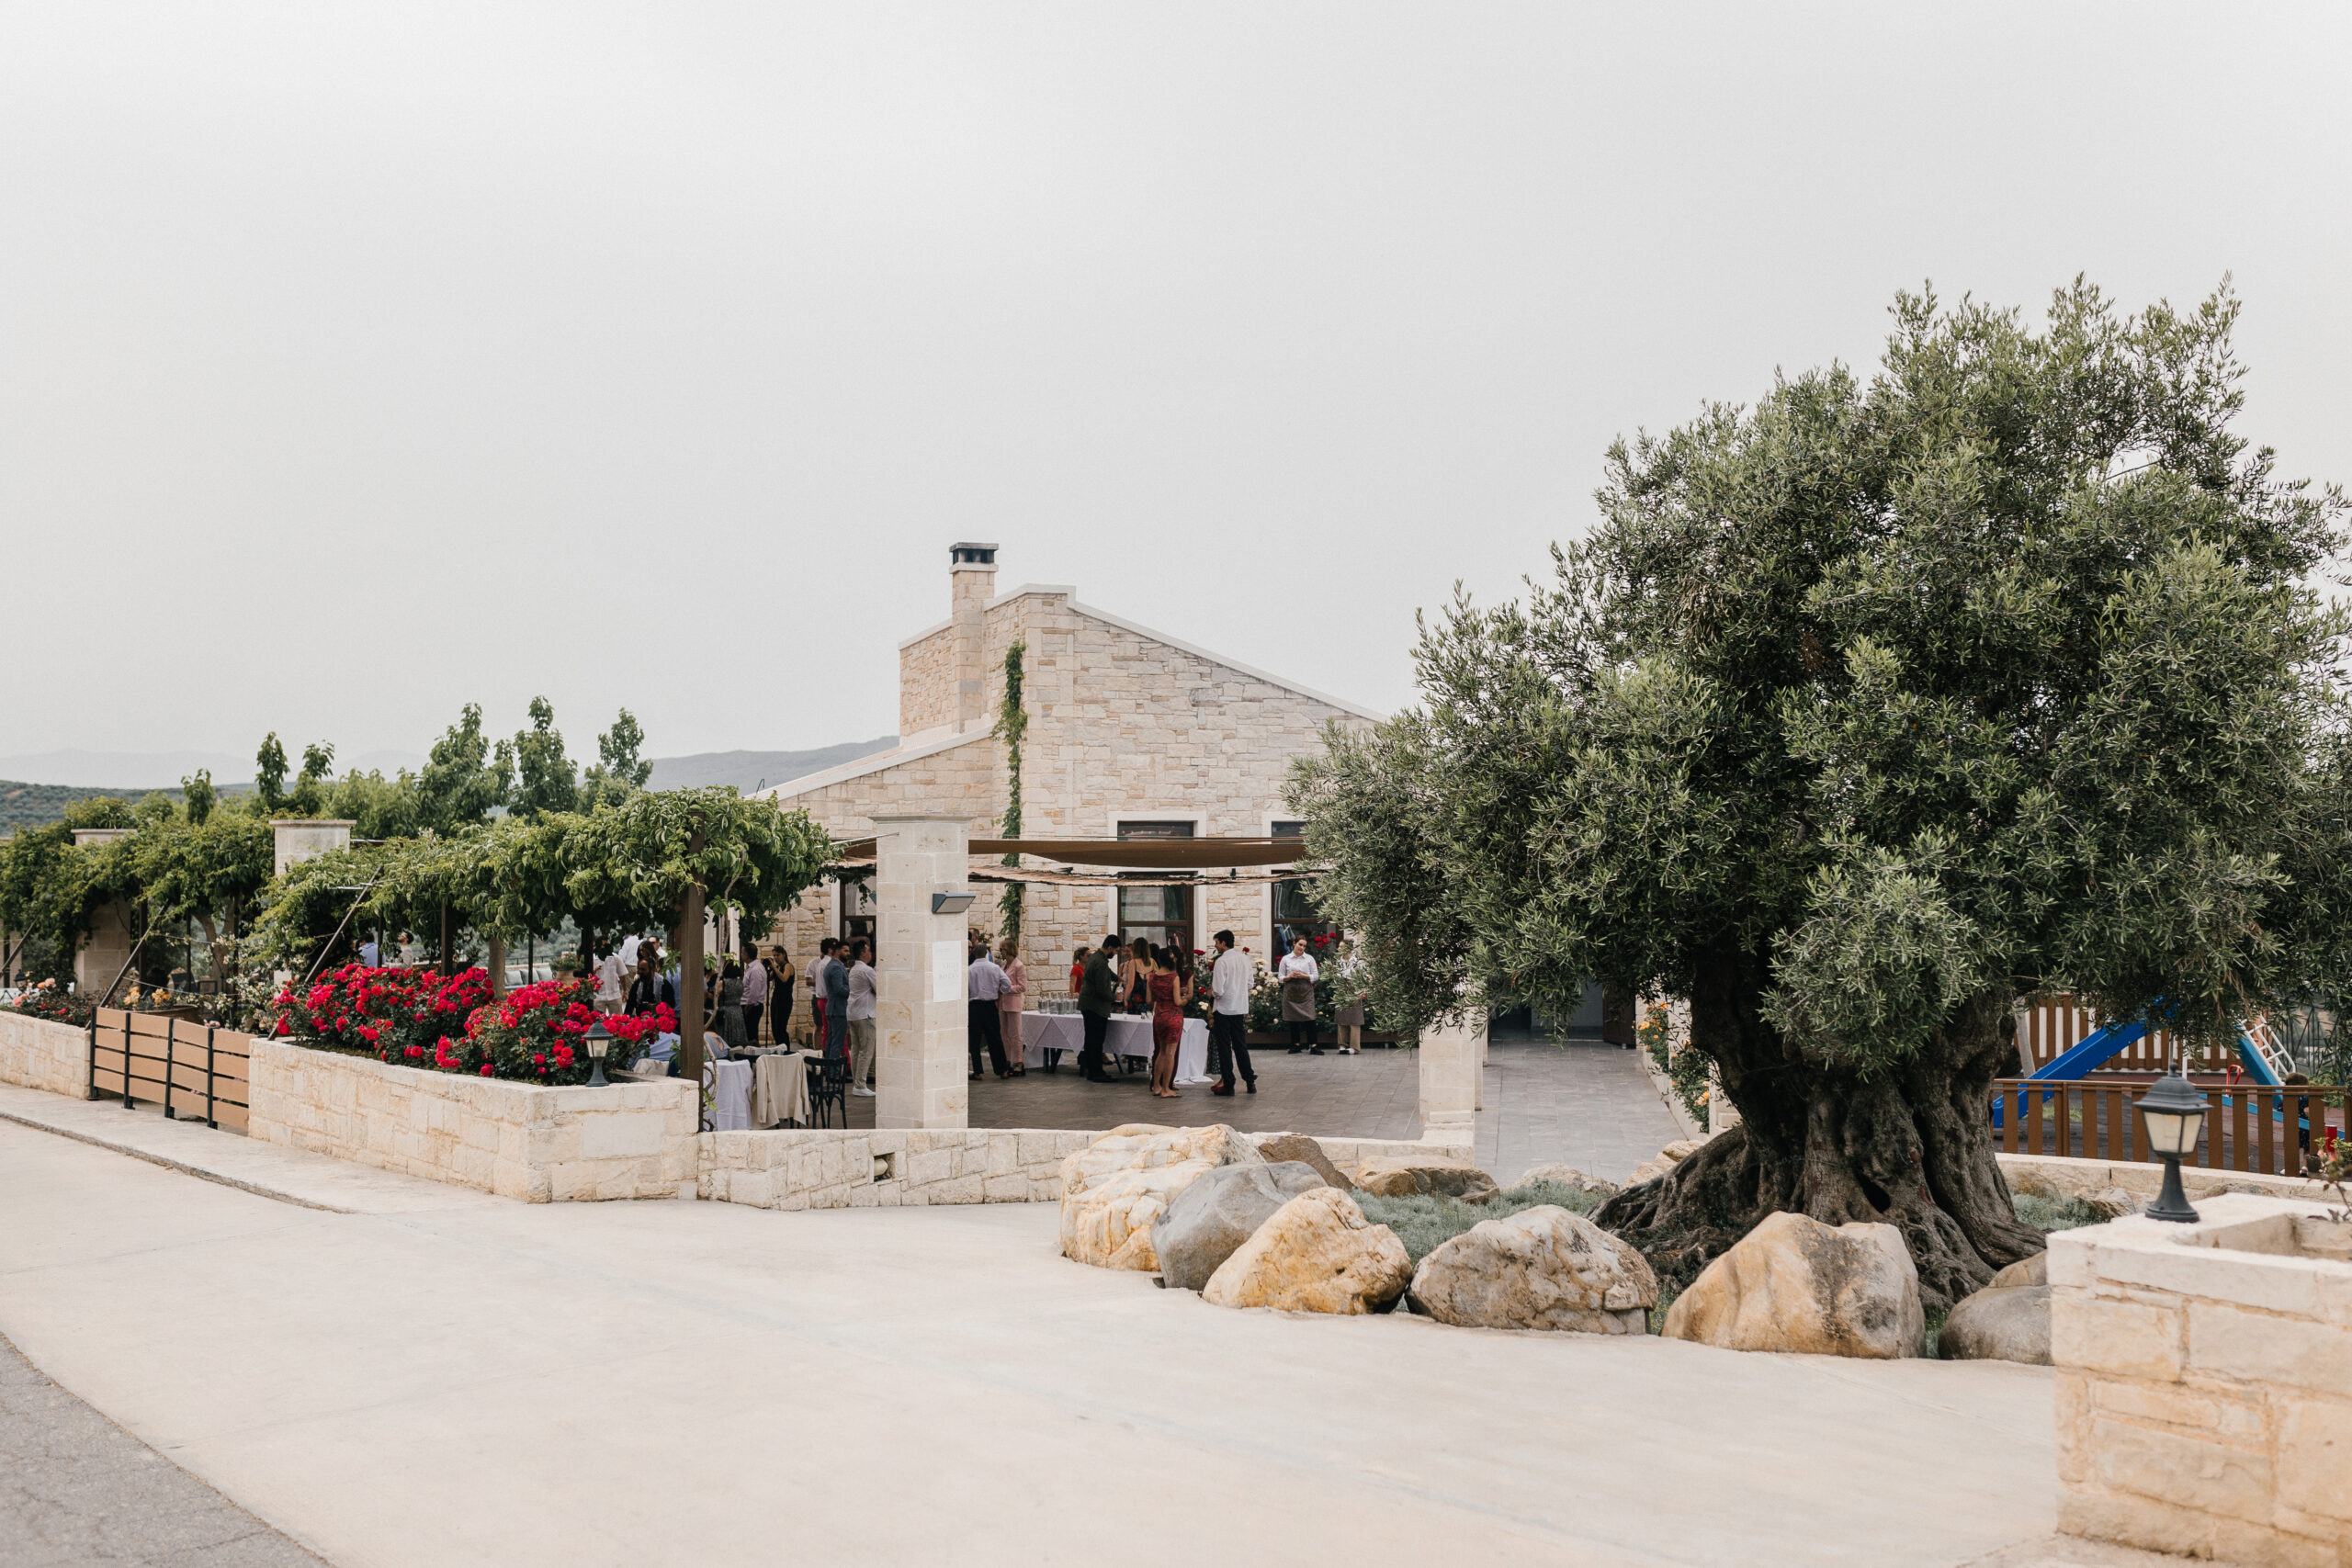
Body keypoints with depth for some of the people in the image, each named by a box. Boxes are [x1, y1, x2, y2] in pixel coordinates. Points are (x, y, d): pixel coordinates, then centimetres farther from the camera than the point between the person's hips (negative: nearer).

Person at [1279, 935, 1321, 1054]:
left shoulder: (1309, 958, 7)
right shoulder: (1286, 959, 7)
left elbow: (1316, 976, 5)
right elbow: (1280, 977, 8)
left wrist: (1304, 976, -11)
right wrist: (1289, 977, -11)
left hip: (1306, 991, -1)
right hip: (1291, 991, 1)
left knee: (1309, 1018, -9)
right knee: (1293, 1019, 3)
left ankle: (1313, 1046, -10)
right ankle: (1296, 1045, 13)